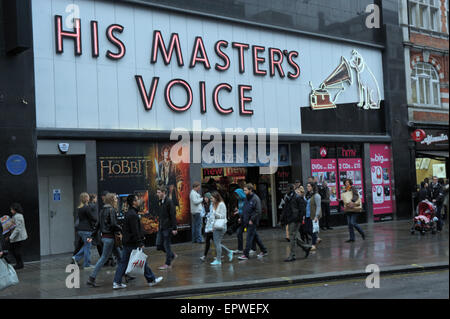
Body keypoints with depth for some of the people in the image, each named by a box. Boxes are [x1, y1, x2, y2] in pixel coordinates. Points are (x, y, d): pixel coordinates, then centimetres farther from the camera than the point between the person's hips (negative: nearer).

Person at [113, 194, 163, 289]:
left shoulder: (128, 213, 14)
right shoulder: (133, 215, -18)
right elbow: (135, 231, -22)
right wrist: (140, 243, -21)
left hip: (126, 242, 10)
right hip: (133, 243, -10)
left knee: (123, 262, 9)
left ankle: (117, 282, 8)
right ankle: (151, 280, 12)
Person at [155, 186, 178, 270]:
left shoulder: (169, 202, -13)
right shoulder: (159, 202, 11)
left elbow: (173, 215, -15)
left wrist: (174, 228, -18)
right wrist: (159, 225, 17)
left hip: (167, 227, -8)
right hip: (161, 227, 8)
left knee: (166, 245, -1)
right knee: (159, 245, 7)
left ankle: (168, 264, 11)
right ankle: (172, 255, 27)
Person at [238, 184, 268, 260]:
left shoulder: (255, 199, -14)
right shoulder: (247, 198, 11)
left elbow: (258, 211, -18)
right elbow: (244, 209, 20)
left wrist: (252, 220, -19)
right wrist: (242, 217, 10)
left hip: (252, 222, -9)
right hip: (247, 221, 9)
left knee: (249, 237, -7)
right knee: (255, 236, 15)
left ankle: (246, 255, -5)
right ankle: (264, 251, 27)